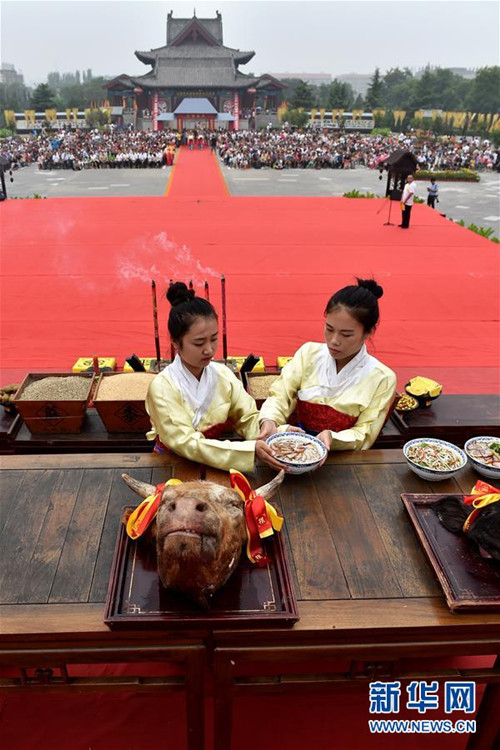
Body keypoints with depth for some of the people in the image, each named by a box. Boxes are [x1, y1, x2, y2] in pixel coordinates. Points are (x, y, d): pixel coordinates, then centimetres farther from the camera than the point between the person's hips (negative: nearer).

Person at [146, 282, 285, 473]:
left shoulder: (222, 374, -4)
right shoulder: (163, 387, -18)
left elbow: (249, 419, -3)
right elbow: (188, 445, -23)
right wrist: (251, 449, -32)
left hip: (217, 462, 5)